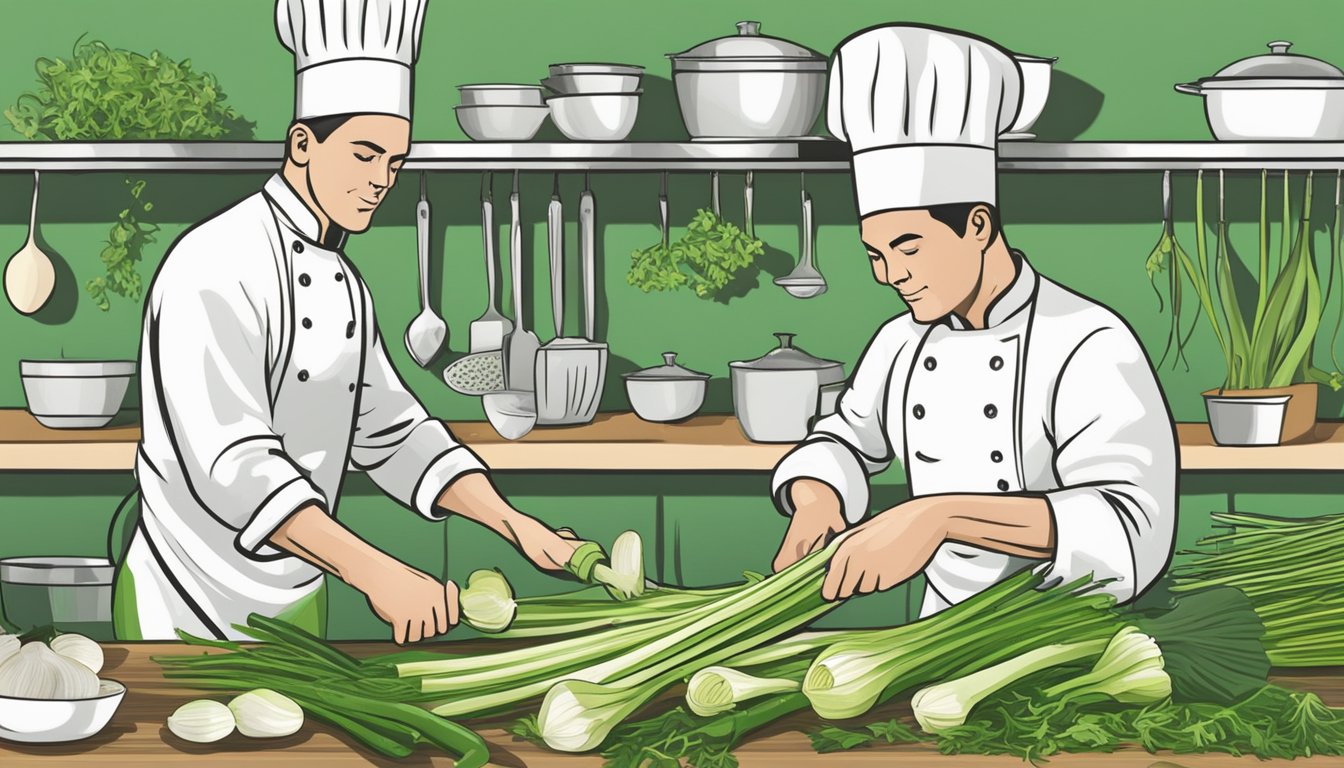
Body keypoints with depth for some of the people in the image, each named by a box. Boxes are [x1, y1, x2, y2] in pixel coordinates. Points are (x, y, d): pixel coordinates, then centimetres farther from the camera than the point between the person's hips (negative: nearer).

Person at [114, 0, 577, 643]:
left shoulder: (342, 284, 9)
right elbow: (231, 462, -29)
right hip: (189, 613, -8)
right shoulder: (217, 268, -20)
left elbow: (389, 432, 13)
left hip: (296, 602, 8)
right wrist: (375, 572, -37)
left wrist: (517, 527, 0)